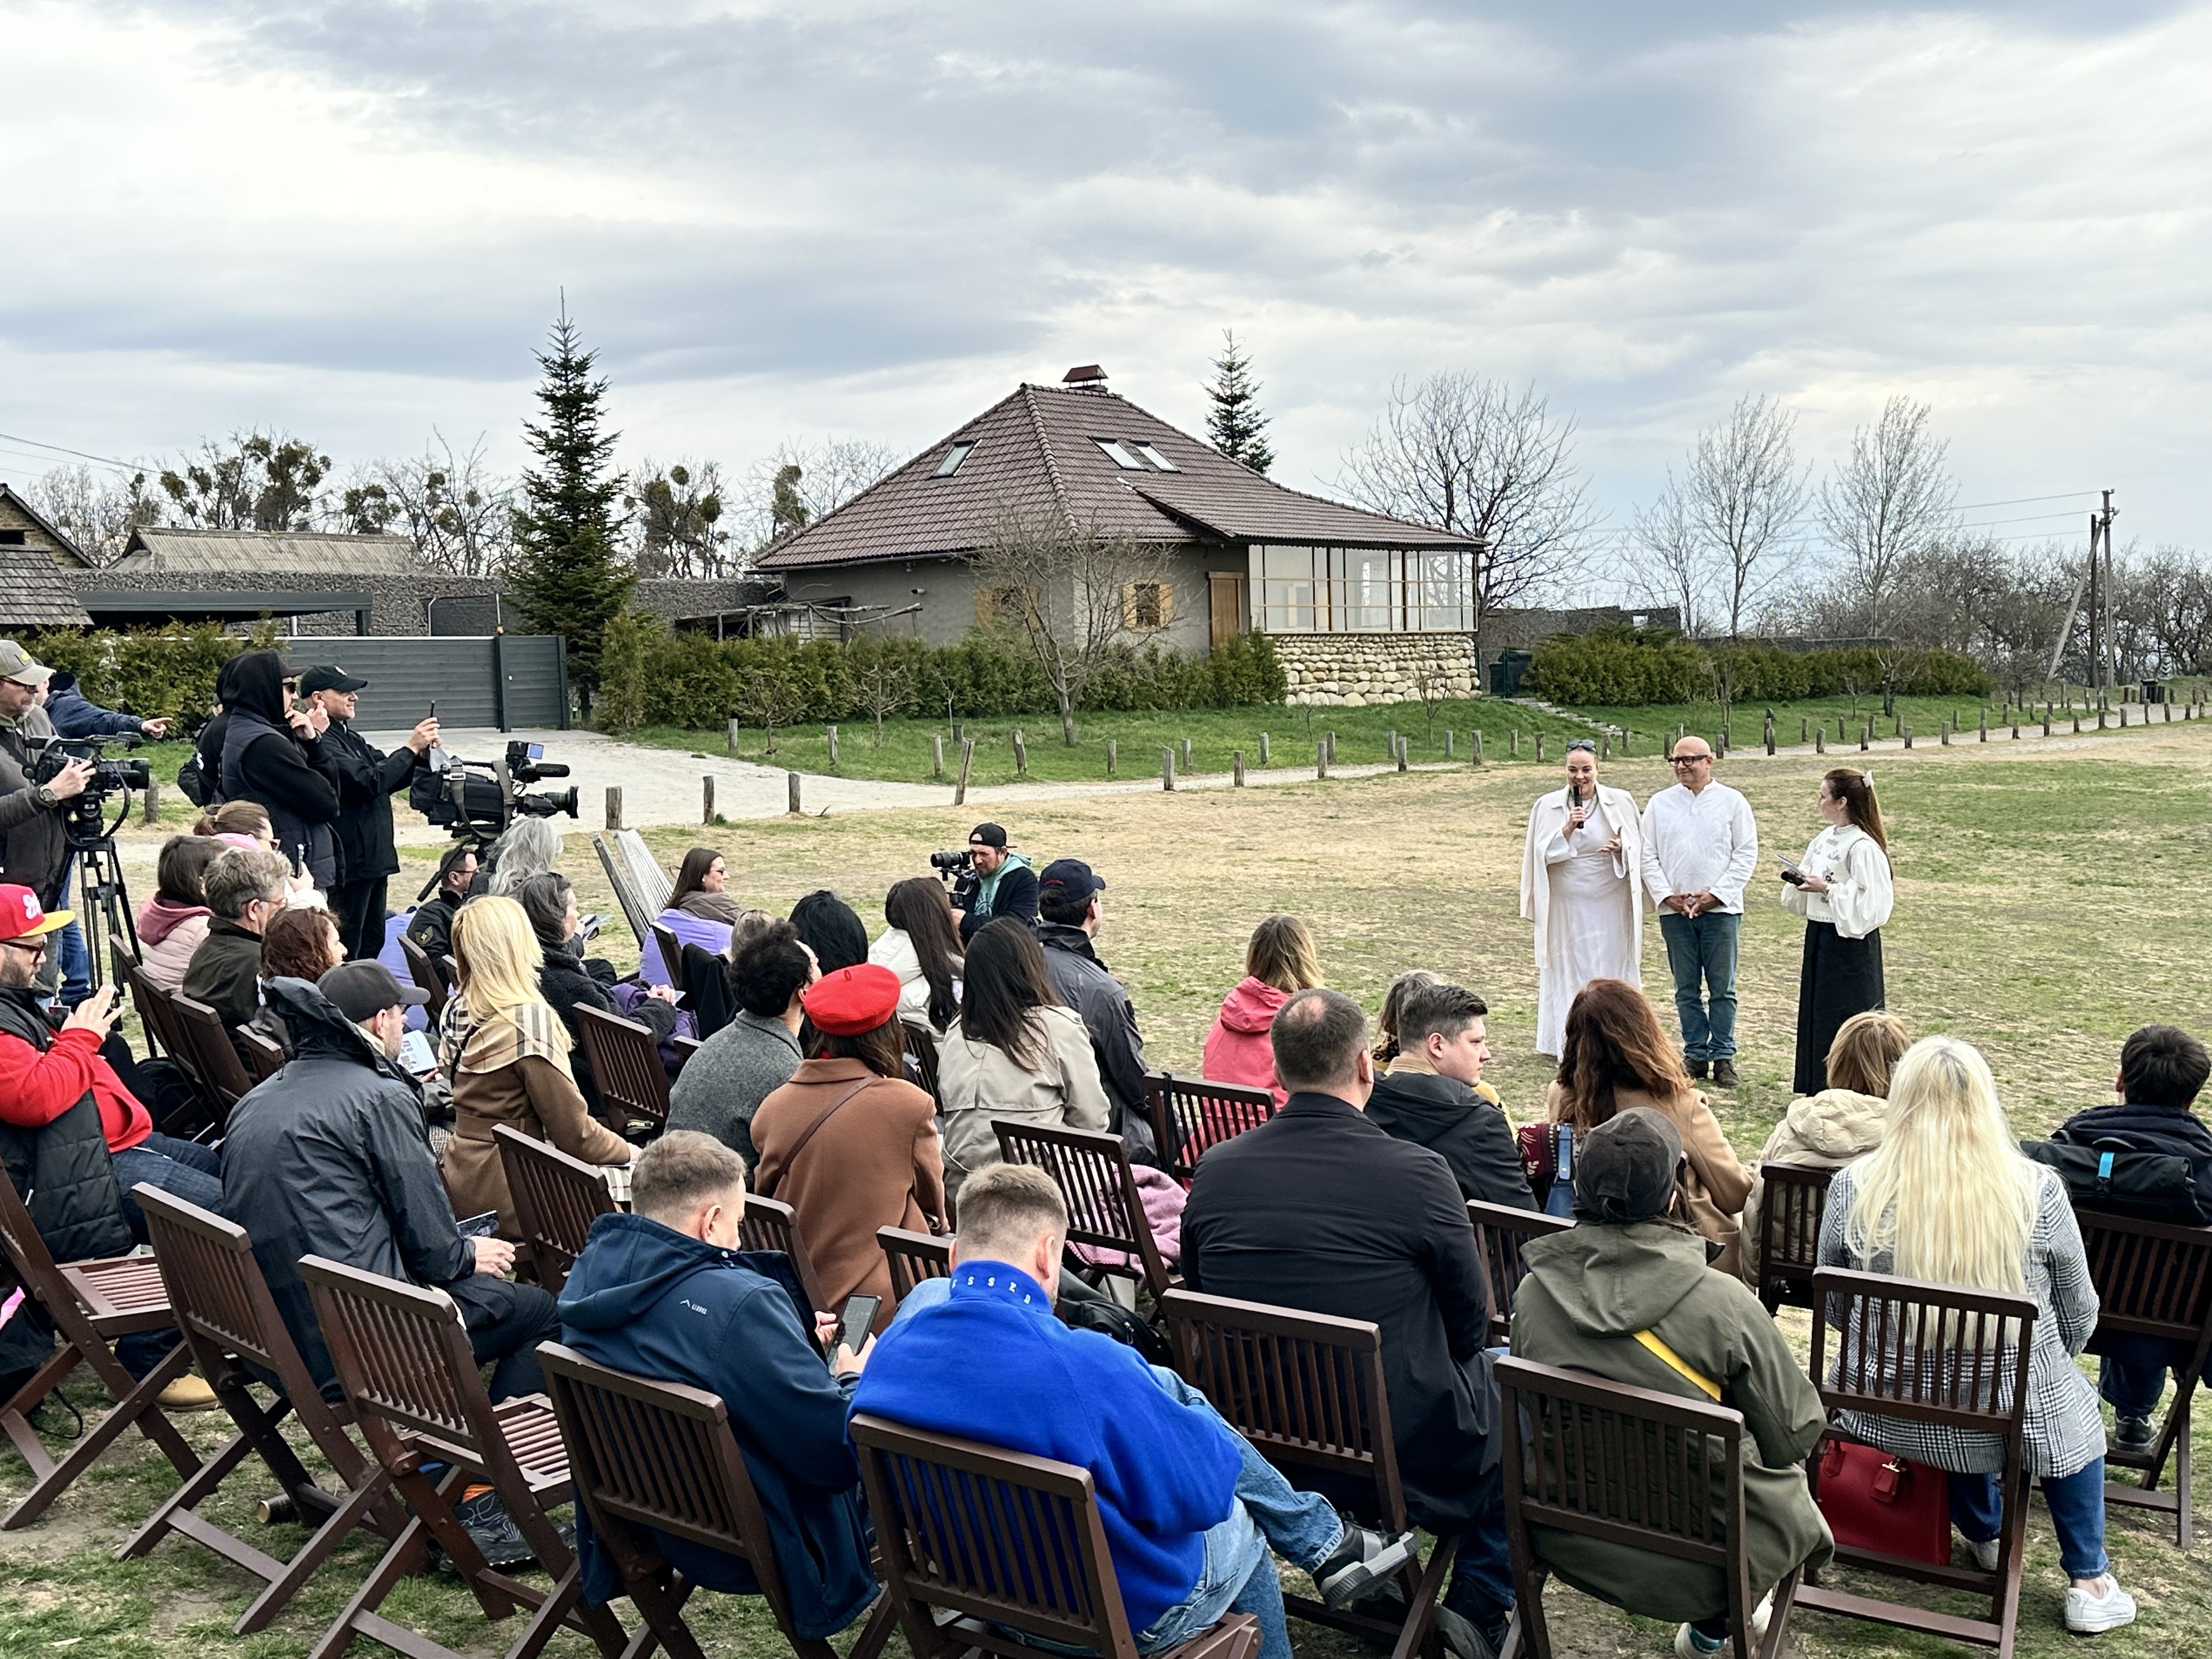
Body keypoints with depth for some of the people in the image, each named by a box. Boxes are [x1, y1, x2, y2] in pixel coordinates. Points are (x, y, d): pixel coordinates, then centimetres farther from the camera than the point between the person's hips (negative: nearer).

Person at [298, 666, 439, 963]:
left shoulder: (350, 737, 17)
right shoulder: (322, 743, -16)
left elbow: (392, 781, 20)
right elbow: (368, 782, -25)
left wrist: (422, 754, 2)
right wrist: (411, 748, -18)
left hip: (373, 858, 10)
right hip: (349, 862, -10)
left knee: (372, 944, 17)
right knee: (345, 952, -6)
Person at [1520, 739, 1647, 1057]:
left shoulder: (1620, 802, 1)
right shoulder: (1547, 806, 3)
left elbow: (1638, 849, 5)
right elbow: (1542, 854, -2)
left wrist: (1621, 850, -16)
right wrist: (1567, 830, -17)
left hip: (1610, 904, 0)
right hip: (1566, 905, 0)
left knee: (1611, 970, 1)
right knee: (1568, 971, 3)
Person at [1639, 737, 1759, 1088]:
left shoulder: (1732, 802, 3)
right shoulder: (1659, 804, 8)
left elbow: (1746, 853, 1)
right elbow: (1648, 855, 8)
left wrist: (1716, 894, -8)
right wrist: (1666, 895, -5)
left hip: (1720, 908, -2)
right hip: (1674, 911, 2)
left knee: (1722, 988, 1)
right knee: (1686, 989, 6)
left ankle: (1724, 1056, 7)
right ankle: (1696, 1054, 13)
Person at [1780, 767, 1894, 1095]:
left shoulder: (1862, 847, -17)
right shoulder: (1824, 840, 10)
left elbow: (1869, 901, -21)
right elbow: (1806, 888, 19)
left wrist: (1827, 888, -22)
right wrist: (1798, 881, -2)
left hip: (1850, 942, -9)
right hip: (1819, 935, 9)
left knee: (1844, 1021, -3)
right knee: (1815, 1016, 14)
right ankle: (1819, 1091, 24)